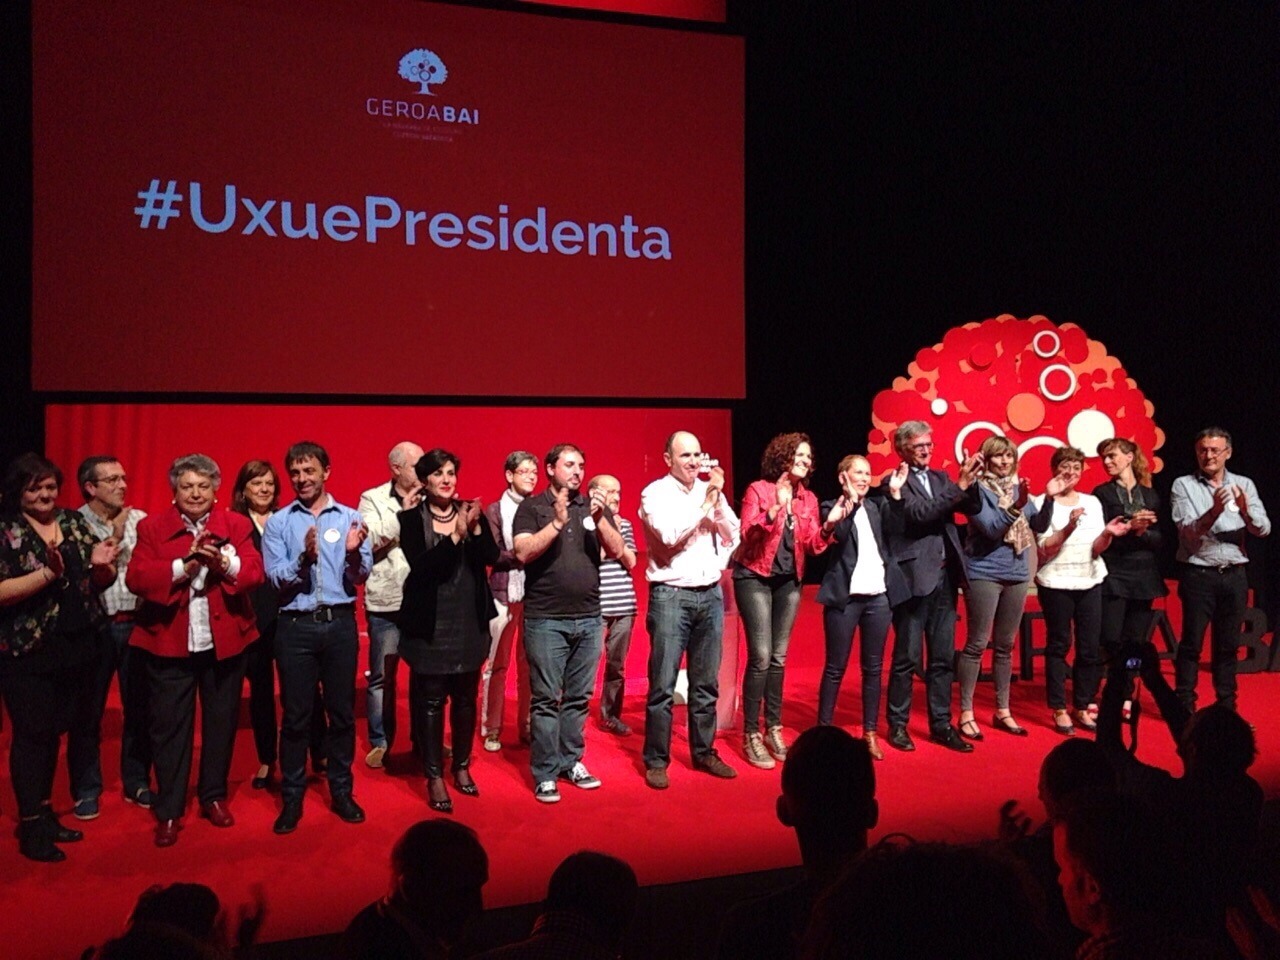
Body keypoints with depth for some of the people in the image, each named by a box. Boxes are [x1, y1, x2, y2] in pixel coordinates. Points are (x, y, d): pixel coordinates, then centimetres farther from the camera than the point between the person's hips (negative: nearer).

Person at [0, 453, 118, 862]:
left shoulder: (75, 523, 7)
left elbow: (98, 583, 12)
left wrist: (101, 565, -9)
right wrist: (48, 573, -28)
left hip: (77, 647, 5)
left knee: (53, 733, 15)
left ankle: (44, 812, 28)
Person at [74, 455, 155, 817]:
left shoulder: (140, 520, 5)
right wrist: (114, 535, -14)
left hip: (136, 623, 3)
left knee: (139, 706, 10)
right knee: (88, 711, 7)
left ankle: (137, 782, 25)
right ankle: (86, 789, 21)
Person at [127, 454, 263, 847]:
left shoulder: (236, 525, 3)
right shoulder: (151, 527, 2)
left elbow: (254, 571, -9)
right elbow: (137, 578, -10)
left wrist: (224, 563, -29)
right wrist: (183, 567, -23)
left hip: (225, 641, 1)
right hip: (169, 643, -1)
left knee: (221, 722, 12)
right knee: (170, 727, 5)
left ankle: (214, 796, 28)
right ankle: (169, 811, 16)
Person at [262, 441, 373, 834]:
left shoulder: (350, 518, 4)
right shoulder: (278, 522, 4)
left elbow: (361, 577, -2)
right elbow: (276, 578, -7)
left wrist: (354, 553, -23)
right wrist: (304, 558, -24)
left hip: (340, 623, 1)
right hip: (295, 626, -1)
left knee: (342, 712, 9)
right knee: (295, 715, 6)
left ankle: (341, 791, 22)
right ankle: (292, 798, 18)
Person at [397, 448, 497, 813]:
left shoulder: (469, 511, 5)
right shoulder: (411, 519, -4)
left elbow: (490, 557, -6)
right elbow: (422, 566, -17)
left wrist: (476, 528, -21)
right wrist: (455, 536, -25)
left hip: (470, 620, 3)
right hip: (430, 623, -3)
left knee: (465, 698, 12)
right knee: (431, 700, 1)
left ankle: (462, 767, 28)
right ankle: (435, 777, 12)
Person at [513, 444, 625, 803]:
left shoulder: (595, 507, 9)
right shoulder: (532, 507, 0)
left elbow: (616, 551, -1)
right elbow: (523, 553, -13)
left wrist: (599, 519, -16)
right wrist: (557, 522, -21)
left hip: (589, 618, 4)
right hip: (546, 619, -3)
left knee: (579, 697, 11)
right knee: (546, 699, 0)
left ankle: (571, 761, 23)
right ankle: (544, 773, 7)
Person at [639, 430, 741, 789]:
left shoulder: (711, 489, 10)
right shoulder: (655, 493, -3)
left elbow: (733, 535, 6)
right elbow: (670, 535, -18)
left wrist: (718, 499, -7)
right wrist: (706, 501, -13)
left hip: (710, 594, 5)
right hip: (671, 595, -5)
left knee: (706, 683, 12)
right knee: (663, 685, -2)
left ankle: (704, 752, 23)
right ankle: (656, 761, 8)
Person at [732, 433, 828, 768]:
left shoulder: (808, 498, 6)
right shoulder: (758, 490, -9)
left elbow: (812, 545, 2)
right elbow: (747, 535, -18)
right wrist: (774, 510, -30)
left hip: (789, 581, 5)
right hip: (755, 577, -5)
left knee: (779, 658, 9)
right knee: (761, 657, -12)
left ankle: (773, 729, 19)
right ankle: (751, 736, -3)